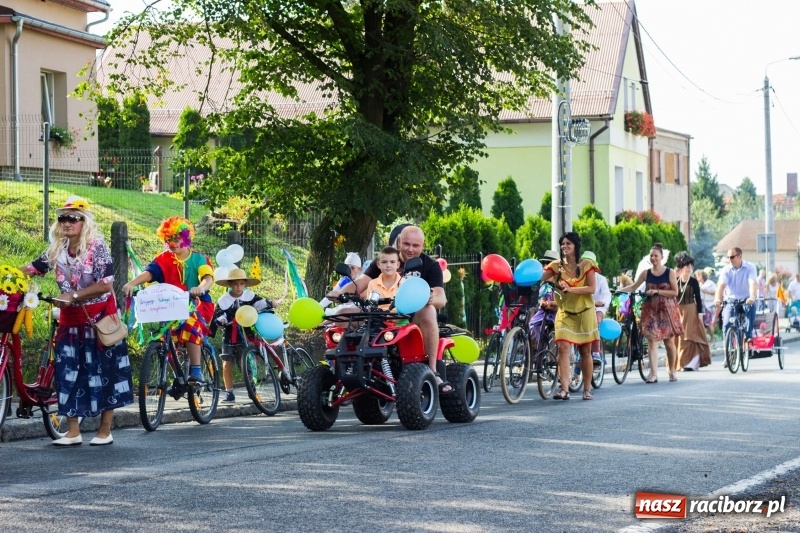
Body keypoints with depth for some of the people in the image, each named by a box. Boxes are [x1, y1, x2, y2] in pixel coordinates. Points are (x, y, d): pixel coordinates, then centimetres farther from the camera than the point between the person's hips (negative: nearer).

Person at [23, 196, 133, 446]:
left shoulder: (97, 247, -15)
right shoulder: (57, 248, 3)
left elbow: (106, 285, -20)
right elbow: (34, 268, 3)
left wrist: (73, 296, -23)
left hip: (99, 317, -6)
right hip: (70, 318, 6)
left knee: (103, 371, 1)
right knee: (68, 371, 3)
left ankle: (105, 431, 9)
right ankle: (73, 432, 9)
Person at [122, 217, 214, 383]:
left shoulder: (199, 259, -1)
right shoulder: (164, 259, 3)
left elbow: (208, 278, -19)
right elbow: (148, 272, -14)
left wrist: (200, 288, -44)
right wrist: (132, 283, -36)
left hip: (197, 305, -3)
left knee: (190, 325, -33)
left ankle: (196, 370, -31)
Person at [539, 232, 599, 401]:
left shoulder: (586, 265, -2)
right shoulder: (556, 265, 1)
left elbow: (592, 288, -11)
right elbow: (539, 279, -11)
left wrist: (571, 289, -23)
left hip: (584, 312, 0)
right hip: (565, 312, 0)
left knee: (585, 351, 7)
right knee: (563, 348, -15)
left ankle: (587, 389, 18)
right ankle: (564, 389, -19)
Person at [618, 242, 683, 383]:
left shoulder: (670, 272, -1)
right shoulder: (646, 273, 5)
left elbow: (675, 292, -6)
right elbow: (633, 287, 7)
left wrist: (657, 291, -15)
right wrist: (619, 290, -7)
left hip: (667, 309, -1)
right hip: (651, 310, 1)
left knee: (669, 342, 5)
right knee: (652, 341, -8)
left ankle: (672, 371, 21)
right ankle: (654, 374, -12)